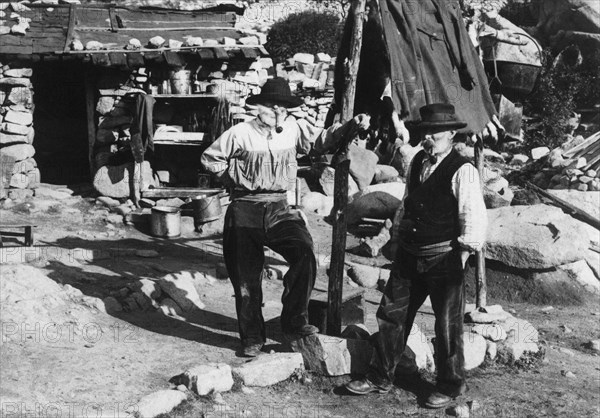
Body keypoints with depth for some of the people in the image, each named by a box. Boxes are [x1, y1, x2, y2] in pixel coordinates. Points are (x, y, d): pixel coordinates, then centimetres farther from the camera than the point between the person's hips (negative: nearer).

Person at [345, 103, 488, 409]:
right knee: (391, 314, 11)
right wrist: (398, 238, 17)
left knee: (447, 326, 6)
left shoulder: (462, 171, -15)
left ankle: (450, 386, 24)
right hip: (409, 255, 7)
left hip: (444, 258, -7)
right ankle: (380, 378, 25)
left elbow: (474, 218, -16)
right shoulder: (417, 162, 8)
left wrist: (463, 253, -14)